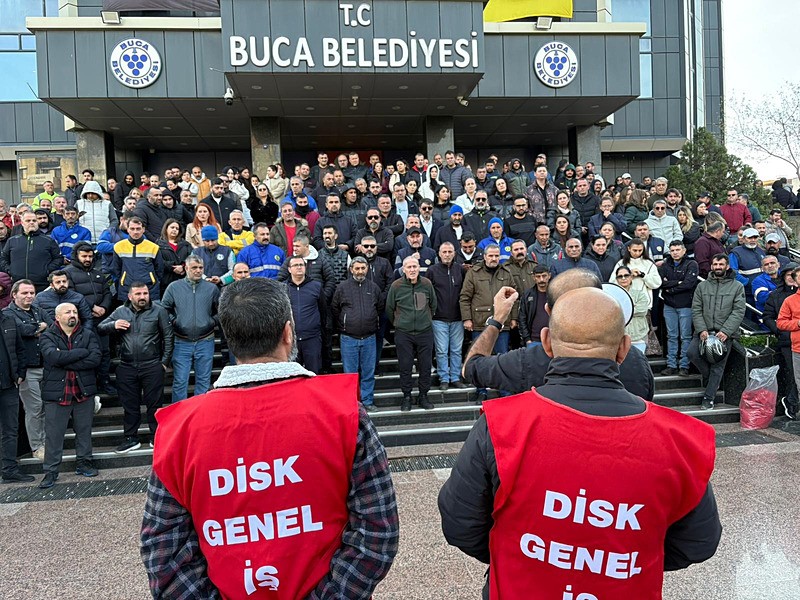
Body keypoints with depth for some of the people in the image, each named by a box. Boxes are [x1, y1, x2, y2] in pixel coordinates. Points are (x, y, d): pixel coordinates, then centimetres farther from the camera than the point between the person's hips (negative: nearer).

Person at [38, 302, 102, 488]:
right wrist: (82, 352, -15)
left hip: (84, 390, 2)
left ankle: (83, 463, 26)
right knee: (53, 433, 3)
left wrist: (66, 362, -15)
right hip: (56, 391, -2)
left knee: (84, 430, 11)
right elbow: (53, 356, -20)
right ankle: (51, 471, 13)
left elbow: (96, 358, -11)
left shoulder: (88, 334, 4)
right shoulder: (47, 337, 0)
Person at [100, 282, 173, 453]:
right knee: (129, 404, 10)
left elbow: (168, 336, 1)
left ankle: (157, 437, 16)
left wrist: (165, 361, -3)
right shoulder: (120, 312, 10)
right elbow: (100, 328, 11)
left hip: (152, 367, -3)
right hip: (127, 367, 3)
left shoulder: (158, 311, 1)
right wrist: (113, 325, -10)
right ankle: (131, 439, 22)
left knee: (154, 403, 3)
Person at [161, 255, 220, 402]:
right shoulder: (174, 287, 3)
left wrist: (213, 322, 2)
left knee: (204, 381, 9)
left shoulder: (212, 288, 5)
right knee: (180, 382, 1)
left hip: (205, 342, 1)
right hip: (182, 343, -1)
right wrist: (173, 321, 0)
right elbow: (164, 309, 10)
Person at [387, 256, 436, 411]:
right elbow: (389, 309, 7)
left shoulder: (427, 284, 0)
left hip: (425, 332, 2)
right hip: (403, 334, -1)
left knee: (425, 366, 7)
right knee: (405, 367, 5)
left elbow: (433, 305, 15)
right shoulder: (396, 286, -5)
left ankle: (423, 396, 21)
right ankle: (407, 397, 18)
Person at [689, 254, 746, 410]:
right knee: (692, 352, -19)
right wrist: (701, 330, -10)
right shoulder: (702, 286, 12)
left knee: (718, 365, -3)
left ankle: (708, 398, 3)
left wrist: (725, 331, -16)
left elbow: (738, 312, -3)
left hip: (725, 333, -2)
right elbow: (696, 310, 5)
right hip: (704, 331, 2)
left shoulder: (737, 286, 6)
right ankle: (710, 376, 6)